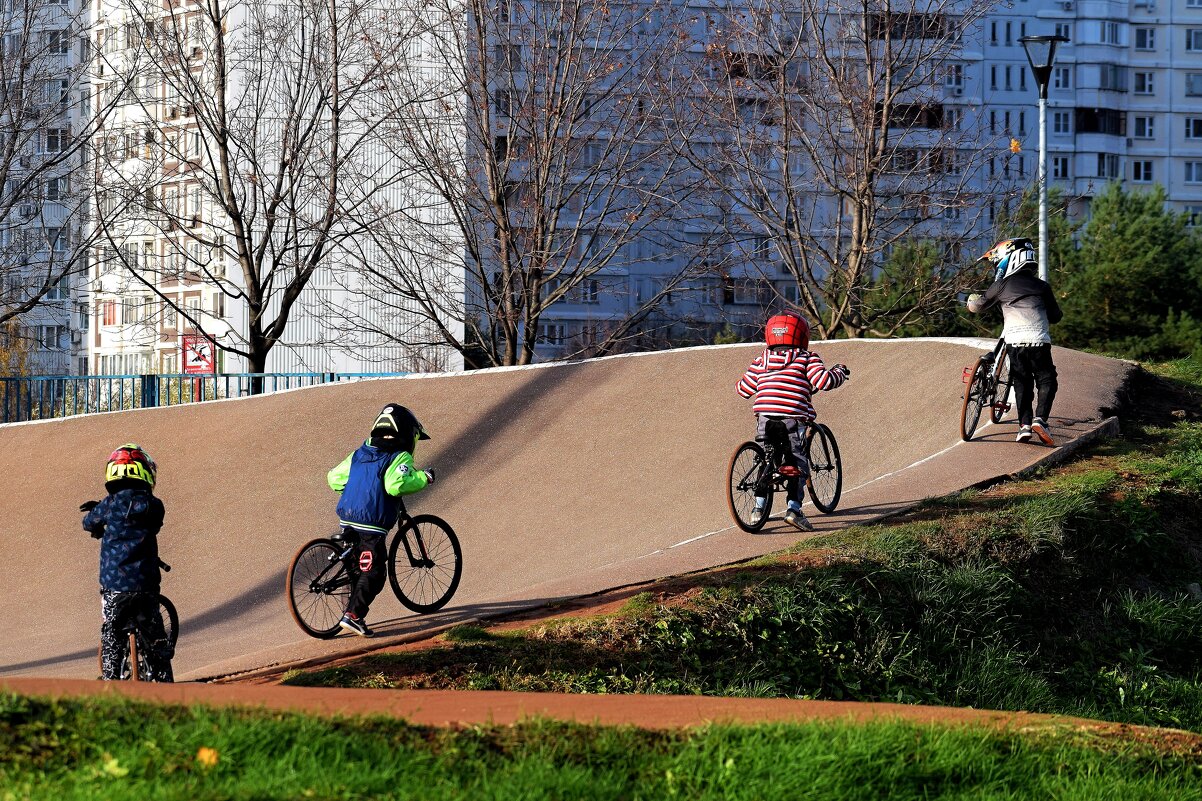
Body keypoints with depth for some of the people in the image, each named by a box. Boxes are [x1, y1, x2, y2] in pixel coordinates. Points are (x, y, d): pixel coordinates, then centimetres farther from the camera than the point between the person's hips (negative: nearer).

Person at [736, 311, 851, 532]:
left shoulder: (761, 361, 15)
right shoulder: (806, 359, 4)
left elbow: (744, 389, 16)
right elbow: (823, 381, -7)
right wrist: (839, 372, 13)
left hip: (764, 415, 4)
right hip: (793, 418, -4)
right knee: (798, 464, 2)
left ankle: (759, 507, 17)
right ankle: (794, 509, -11)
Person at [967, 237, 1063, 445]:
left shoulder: (1002, 286, 5)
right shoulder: (1041, 286, 10)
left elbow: (976, 307, 13)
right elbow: (1056, 316, 17)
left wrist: (973, 298, 36)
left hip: (1015, 341, 0)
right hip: (1039, 341, 0)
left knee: (1022, 383, 12)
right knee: (1046, 381, 9)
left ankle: (1024, 425, 3)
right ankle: (1040, 418, -11)